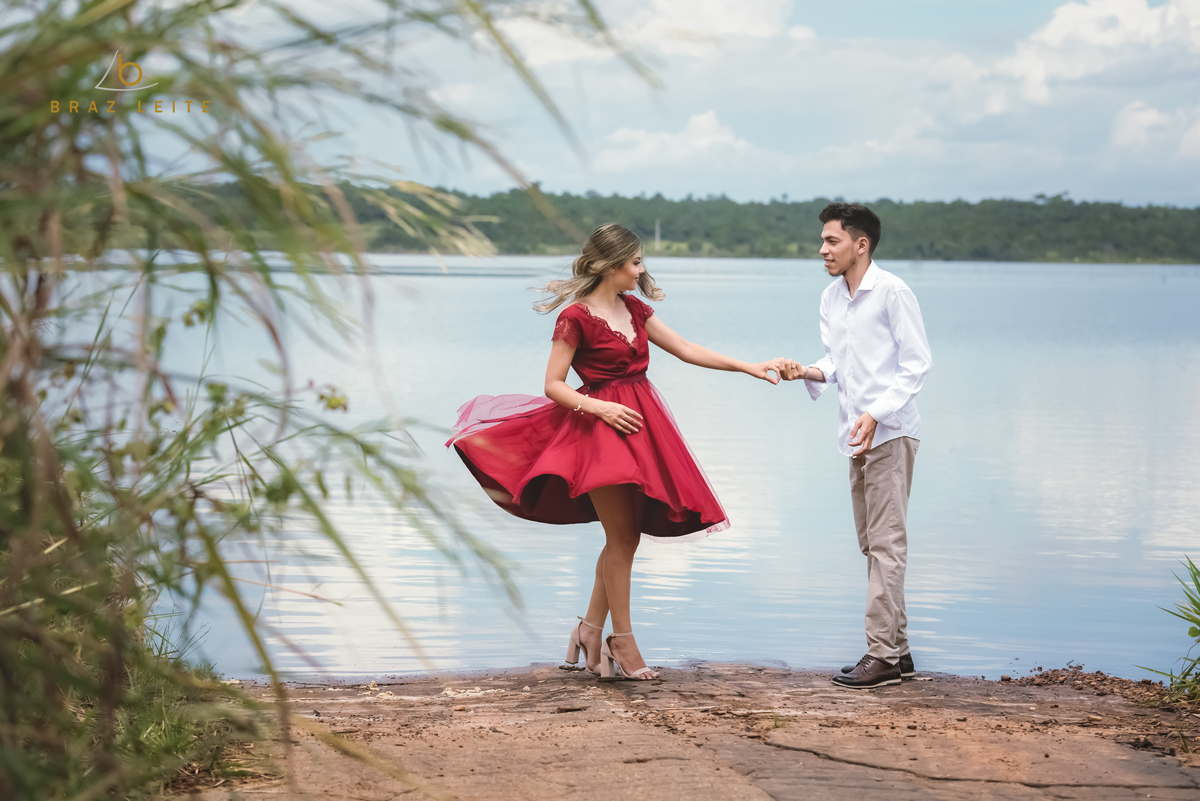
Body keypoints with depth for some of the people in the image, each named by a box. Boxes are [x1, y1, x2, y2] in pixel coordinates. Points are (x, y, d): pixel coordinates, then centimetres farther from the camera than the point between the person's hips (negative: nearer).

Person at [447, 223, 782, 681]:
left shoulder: (633, 309, 12)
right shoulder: (577, 317, -9)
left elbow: (685, 349, 15)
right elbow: (553, 385, -9)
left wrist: (748, 368, 11)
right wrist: (598, 408, -21)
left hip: (640, 423, 8)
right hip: (600, 425, -8)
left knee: (626, 536, 8)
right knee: (621, 537, -7)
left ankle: (591, 627, 19)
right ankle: (623, 643, 1)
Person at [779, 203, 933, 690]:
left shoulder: (892, 292, -11)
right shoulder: (831, 299, 12)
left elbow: (917, 362, -12)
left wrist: (876, 414, -21)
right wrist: (809, 372, -5)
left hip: (890, 432, -9)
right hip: (857, 435, 9)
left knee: (885, 543, -9)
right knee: (872, 542, 11)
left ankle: (884, 655, -8)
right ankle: (896, 650, 19)